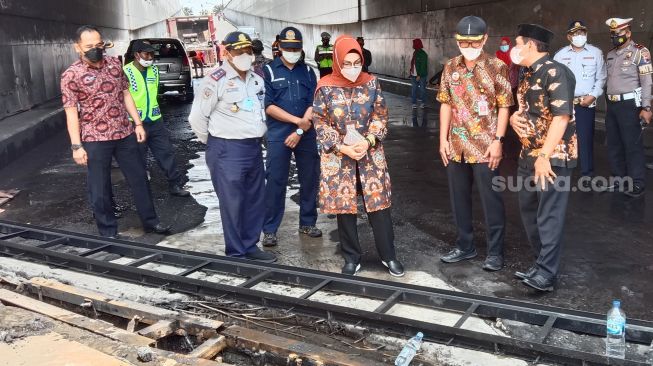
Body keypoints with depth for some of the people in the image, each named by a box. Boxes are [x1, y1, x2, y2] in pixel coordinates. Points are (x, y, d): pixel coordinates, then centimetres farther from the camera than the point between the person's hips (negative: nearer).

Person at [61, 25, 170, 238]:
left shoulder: (114, 64, 5)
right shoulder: (71, 75, -9)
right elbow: (71, 112, -10)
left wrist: (138, 123, 8)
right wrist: (76, 145, -13)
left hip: (125, 134, 4)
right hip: (95, 139, -4)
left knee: (139, 178, 12)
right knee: (99, 188, 6)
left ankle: (150, 221, 28)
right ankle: (108, 232, 21)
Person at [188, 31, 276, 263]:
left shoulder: (257, 80, 10)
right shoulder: (216, 81, -13)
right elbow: (197, 117, -11)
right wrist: (214, 143, -1)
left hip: (254, 148, 8)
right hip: (227, 151, -7)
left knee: (256, 200, 13)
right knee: (232, 203, 0)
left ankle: (250, 247, 26)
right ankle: (236, 254, 12)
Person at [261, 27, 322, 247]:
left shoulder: (308, 71, 9)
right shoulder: (269, 71, 1)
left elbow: (313, 105, 2)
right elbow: (268, 106, -7)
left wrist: (300, 131, -11)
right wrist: (298, 120, -12)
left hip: (307, 135, 3)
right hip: (278, 136, -3)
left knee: (310, 179, 8)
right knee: (275, 182, -1)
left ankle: (307, 223, 24)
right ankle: (269, 230, 9)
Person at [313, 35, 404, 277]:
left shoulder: (371, 83, 1)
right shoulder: (325, 87, -4)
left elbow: (380, 117, 2)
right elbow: (320, 123, -3)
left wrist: (368, 141, -14)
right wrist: (341, 146, -14)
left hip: (370, 154, 1)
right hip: (338, 157, -1)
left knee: (378, 204, 4)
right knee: (344, 207, 6)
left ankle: (388, 255, 19)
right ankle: (351, 259, 21)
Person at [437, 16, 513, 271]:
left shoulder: (497, 67, -5)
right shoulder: (451, 67, 6)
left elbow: (504, 107, -5)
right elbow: (446, 105, 9)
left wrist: (497, 141, -13)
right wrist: (443, 139, 3)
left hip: (485, 147, -4)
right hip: (456, 146, 5)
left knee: (491, 200, 3)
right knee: (459, 199, 13)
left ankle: (495, 251, 16)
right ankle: (465, 246, 29)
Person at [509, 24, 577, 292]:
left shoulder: (555, 72, -13)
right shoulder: (529, 74, 14)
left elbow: (561, 116, -20)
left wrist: (545, 156, -23)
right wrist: (513, 117, 2)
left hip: (553, 156, -9)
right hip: (528, 154, 9)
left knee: (549, 215, -5)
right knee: (529, 209, 14)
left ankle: (546, 274, 1)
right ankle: (543, 263, 27)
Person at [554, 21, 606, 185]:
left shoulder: (596, 53, 6)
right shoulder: (560, 54, 7)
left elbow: (601, 78, 6)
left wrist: (593, 95, -6)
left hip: (587, 102, -1)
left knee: (585, 138, -1)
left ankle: (587, 173, 6)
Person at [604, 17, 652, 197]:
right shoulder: (610, 54, 14)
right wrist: (608, 103, 13)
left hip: (629, 104, -7)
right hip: (612, 105, 7)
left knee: (632, 145, -3)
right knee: (614, 144, 11)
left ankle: (637, 184, 5)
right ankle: (619, 179, 23)